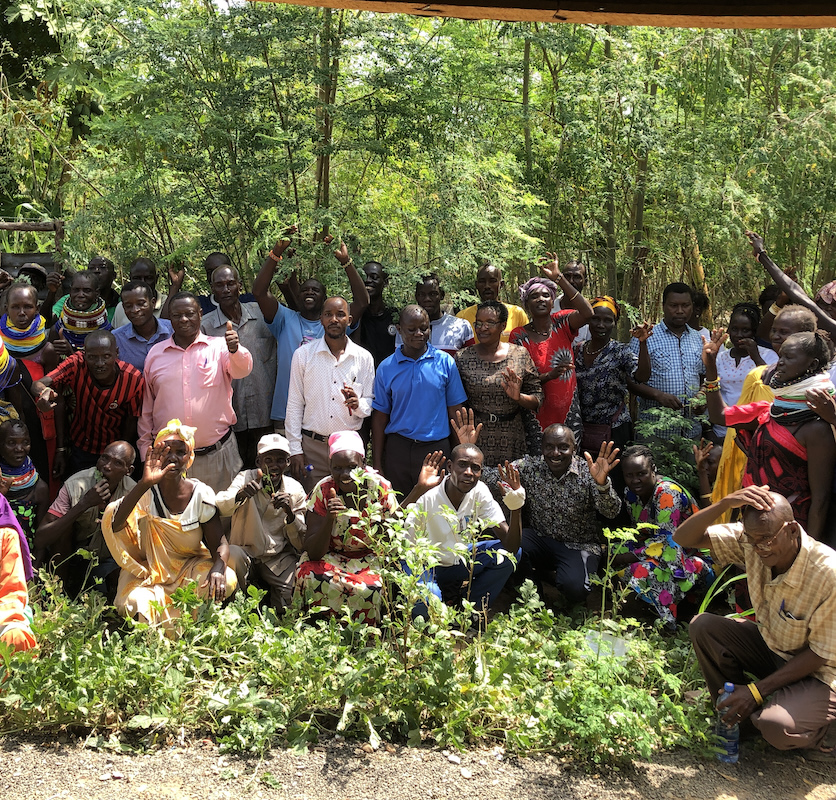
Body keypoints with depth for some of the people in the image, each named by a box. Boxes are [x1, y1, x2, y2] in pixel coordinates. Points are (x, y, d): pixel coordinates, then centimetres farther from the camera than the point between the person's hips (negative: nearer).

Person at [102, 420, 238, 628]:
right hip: (150, 570, -1)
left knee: (226, 581, -29)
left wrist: (217, 569, -32)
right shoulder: (147, 493, -12)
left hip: (190, 567, 2)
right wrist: (144, 484, -43)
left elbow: (219, 544, -8)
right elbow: (114, 525, -31)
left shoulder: (202, 494, -9)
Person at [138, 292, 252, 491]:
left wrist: (235, 349, -39)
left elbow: (242, 370, -17)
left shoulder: (218, 347, 2)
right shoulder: (155, 354, 8)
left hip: (217, 454, -1)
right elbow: (145, 406, 14)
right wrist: (146, 450, 11)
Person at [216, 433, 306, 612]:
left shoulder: (295, 490, -1)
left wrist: (290, 514, -23)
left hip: (279, 557, 1)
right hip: (246, 551, 0)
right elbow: (218, 508, -24)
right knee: (232, 555, -34)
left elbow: (300, 544, -4)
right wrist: (240, 495, -44)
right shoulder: (246, 478, -5)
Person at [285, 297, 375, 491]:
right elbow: (294, 404, 4)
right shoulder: (303, 355, 4)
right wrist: (295, 449, -1)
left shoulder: (364, 357, 6)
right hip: (312, 446, -1)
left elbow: (371, 403, 11)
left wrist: (358, 405, -13)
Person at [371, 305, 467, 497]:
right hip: (398, 448, 1)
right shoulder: (386, 368, 4)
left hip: (436, 448, -1)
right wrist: (377, 464, 2)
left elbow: (455, 412, 4)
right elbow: (380, 417, 6)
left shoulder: (445, 362, 2)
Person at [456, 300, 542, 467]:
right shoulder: (463, 358, 0)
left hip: (511, 440, 0)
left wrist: (518, 397, -16)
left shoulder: (521, 355, 0)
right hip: (475, 437, 0)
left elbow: (537, 399, 2)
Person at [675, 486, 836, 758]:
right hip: (770, 644, 6)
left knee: (775, 727, -33)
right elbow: (683, 538, -19)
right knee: (702, 626, -14)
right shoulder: (750, 539, -17)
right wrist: (725, 503, -36)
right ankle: (737, 711, 3)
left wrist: (758, 690, -24)